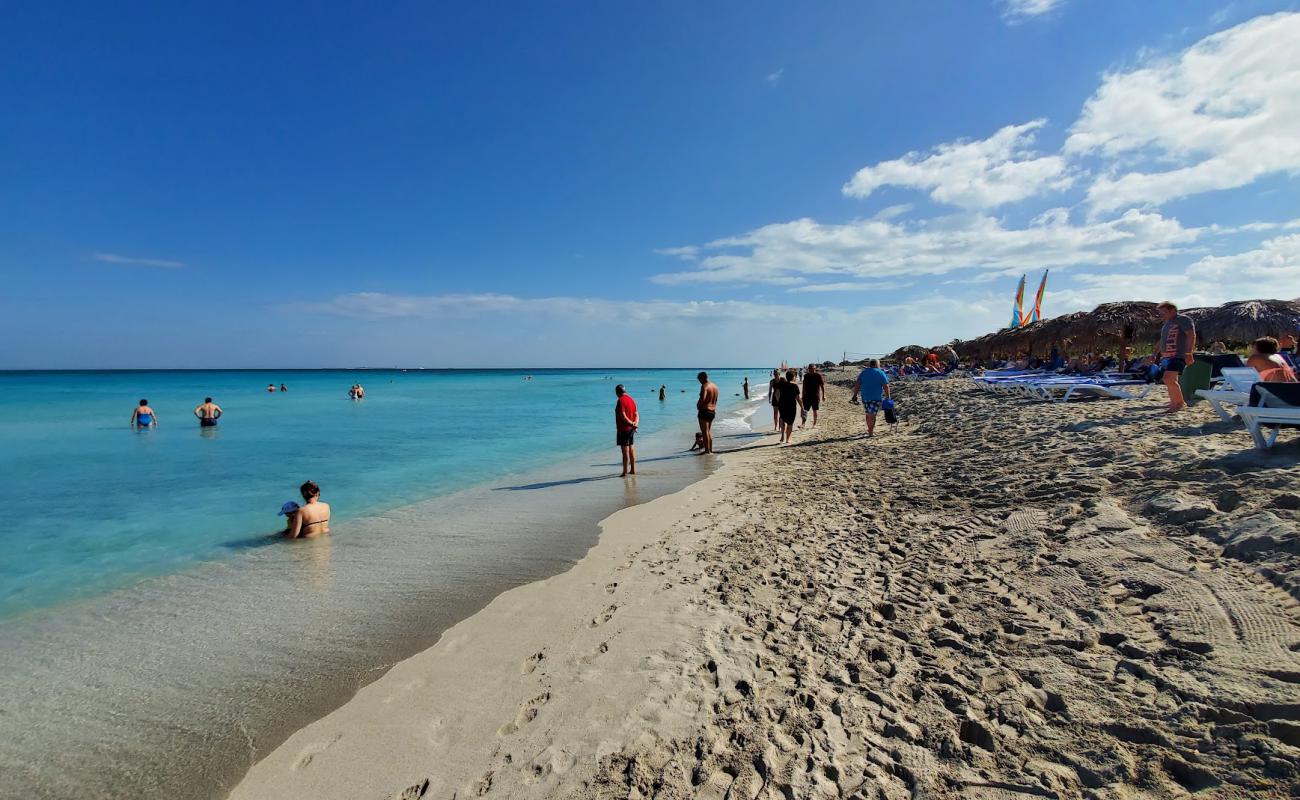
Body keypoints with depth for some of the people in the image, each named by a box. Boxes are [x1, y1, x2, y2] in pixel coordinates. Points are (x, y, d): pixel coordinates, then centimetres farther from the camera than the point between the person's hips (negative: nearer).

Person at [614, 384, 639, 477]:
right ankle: (633, 470, 22)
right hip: (631, 429, 8)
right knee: (631, 450, 15)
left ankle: (625, 472, -2)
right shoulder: (631, 399, 12)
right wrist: (635, 424, -7)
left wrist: (632, 424, -14)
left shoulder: (620, 400, -15)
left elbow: (623, 416, -21)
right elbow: (636, 415, 9)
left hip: (623, 429, -8)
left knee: (625, 451, -5)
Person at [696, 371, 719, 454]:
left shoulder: (704, 386, -17)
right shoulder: (715, 386, 10)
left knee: (705, 431, 0)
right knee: (709, 431, 20)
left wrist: (698, 405, -11)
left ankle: (707, 450, 4)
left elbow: (702, 399, -29)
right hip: (713, 411, 9)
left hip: (704, 411, -8)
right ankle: (710, 449, 25)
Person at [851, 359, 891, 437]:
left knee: (868, 414, 16)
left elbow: (857, 384, 7)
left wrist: (855, 394, 11)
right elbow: (886, 386, -8)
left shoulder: (863, 372, 9)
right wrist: (888, 397, -4)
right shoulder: (881, 373, -3)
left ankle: (870, 429, 28)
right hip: (876, 397, -4)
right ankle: (871, 432, 0)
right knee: (873, 414, -1)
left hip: (865, 396, 4)